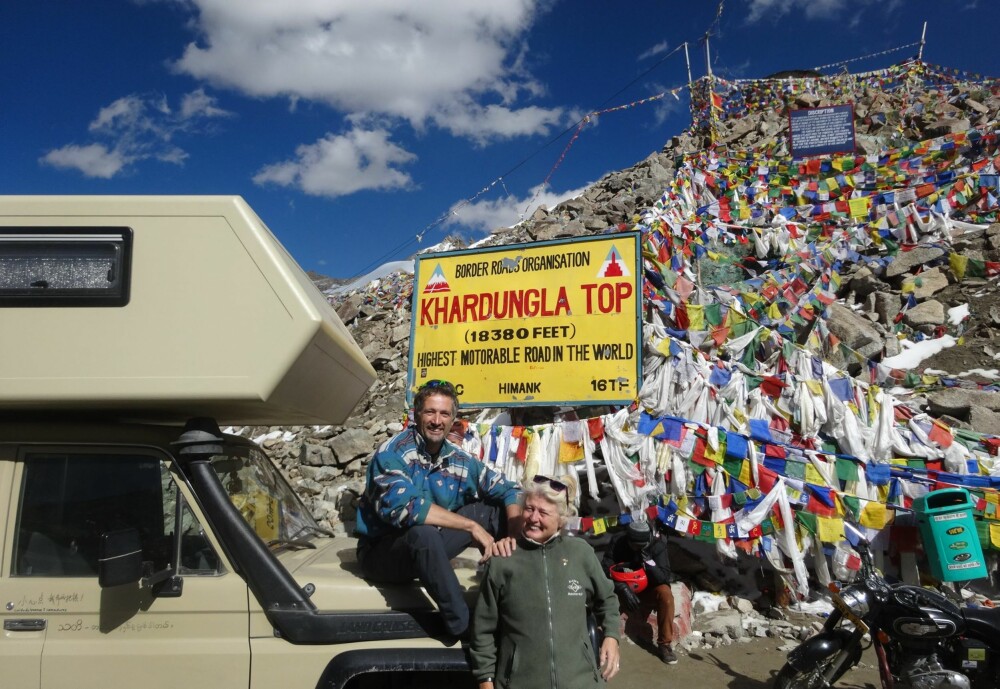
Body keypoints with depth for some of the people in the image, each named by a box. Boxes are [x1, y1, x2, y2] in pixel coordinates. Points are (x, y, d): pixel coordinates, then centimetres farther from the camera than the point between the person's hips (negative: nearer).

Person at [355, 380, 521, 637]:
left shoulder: (458, 460, -1)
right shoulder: (393, 453, -19)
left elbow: (509, 491, 1)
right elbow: (403, 506, -34)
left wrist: (512, 534, -20)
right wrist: (471, 526, -31)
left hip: (429, 548, 6)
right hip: (382, 552, -6)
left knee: (493, 508, -2)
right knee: (423, 534, -39)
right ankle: (466, 629, -26)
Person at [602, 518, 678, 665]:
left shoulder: (657, 544, -18)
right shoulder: (618, 541, -17)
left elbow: (664, 578, -20)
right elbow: (606, 569, -19)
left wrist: (649, 561, -36)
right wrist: (623, 588, -32)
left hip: (648, 590, 0)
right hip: (621, 588, 0)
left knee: (665, 594, -32)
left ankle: (665, 644, -17)